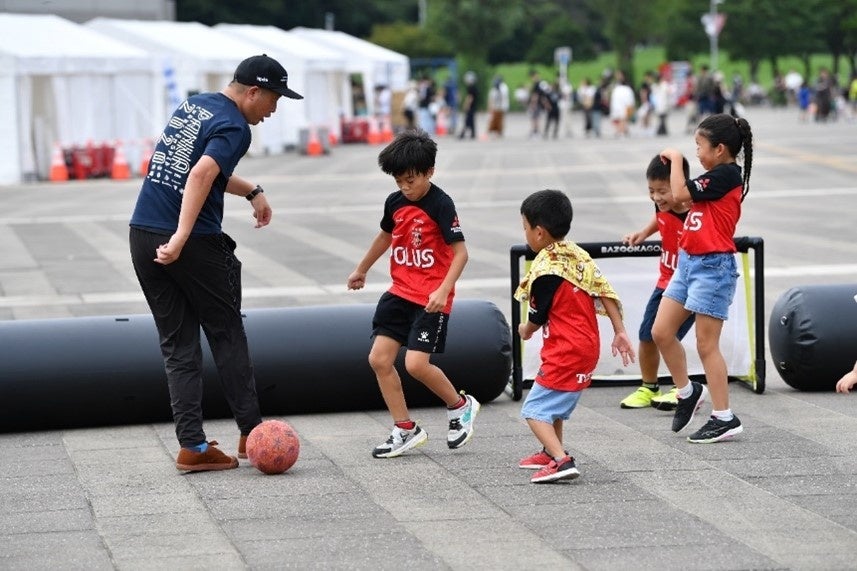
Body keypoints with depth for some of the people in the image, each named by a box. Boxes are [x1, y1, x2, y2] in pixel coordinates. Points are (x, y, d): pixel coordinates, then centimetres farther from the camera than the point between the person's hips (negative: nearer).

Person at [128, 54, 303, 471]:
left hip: (143, 235, 7)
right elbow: (200, 175, -27)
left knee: (177, 345, 8)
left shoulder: (193, 105, 15)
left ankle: (191, 445, 3)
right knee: (227, 335, 10)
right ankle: (251, 433, 16)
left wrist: (250, 191, 28)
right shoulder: (233, 126, -10)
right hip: (195, 245, -7)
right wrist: (182, 238, -33)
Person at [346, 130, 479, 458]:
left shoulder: (441, 205, -15)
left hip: (431, 299, -7)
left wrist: (443, 290, -29)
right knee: (379, 358, -1)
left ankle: (460, 406, 11)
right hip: (400, 292, 7)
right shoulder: (395, 203, 5)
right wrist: (362, 269, 37)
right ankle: (405, 430, 9)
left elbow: (460, 252, -17)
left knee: (416, 364, -16)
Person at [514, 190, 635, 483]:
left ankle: (562, 462, -24)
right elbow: (605, 292, 4)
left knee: (535, 411, -9)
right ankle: (552, 453, 41)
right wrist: (620, 331, 6)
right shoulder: (578, 255, 5)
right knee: (553, 403, 28)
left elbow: (537, 318, -9)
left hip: (564, 354, -9)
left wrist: (525, 330, 13)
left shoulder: (545, 272, -19)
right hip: (588, 348, 9)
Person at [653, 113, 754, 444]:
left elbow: (680, 193, -18)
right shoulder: (716, 176, 14)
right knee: (661, 332, 8)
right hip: (689, 262, 9)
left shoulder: (726, 175, -15)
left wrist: (675, 158, -7)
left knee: (706, 345, -5)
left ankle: (724, 418, 3)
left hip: (713, 266, -9)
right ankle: (687, 392, 25)